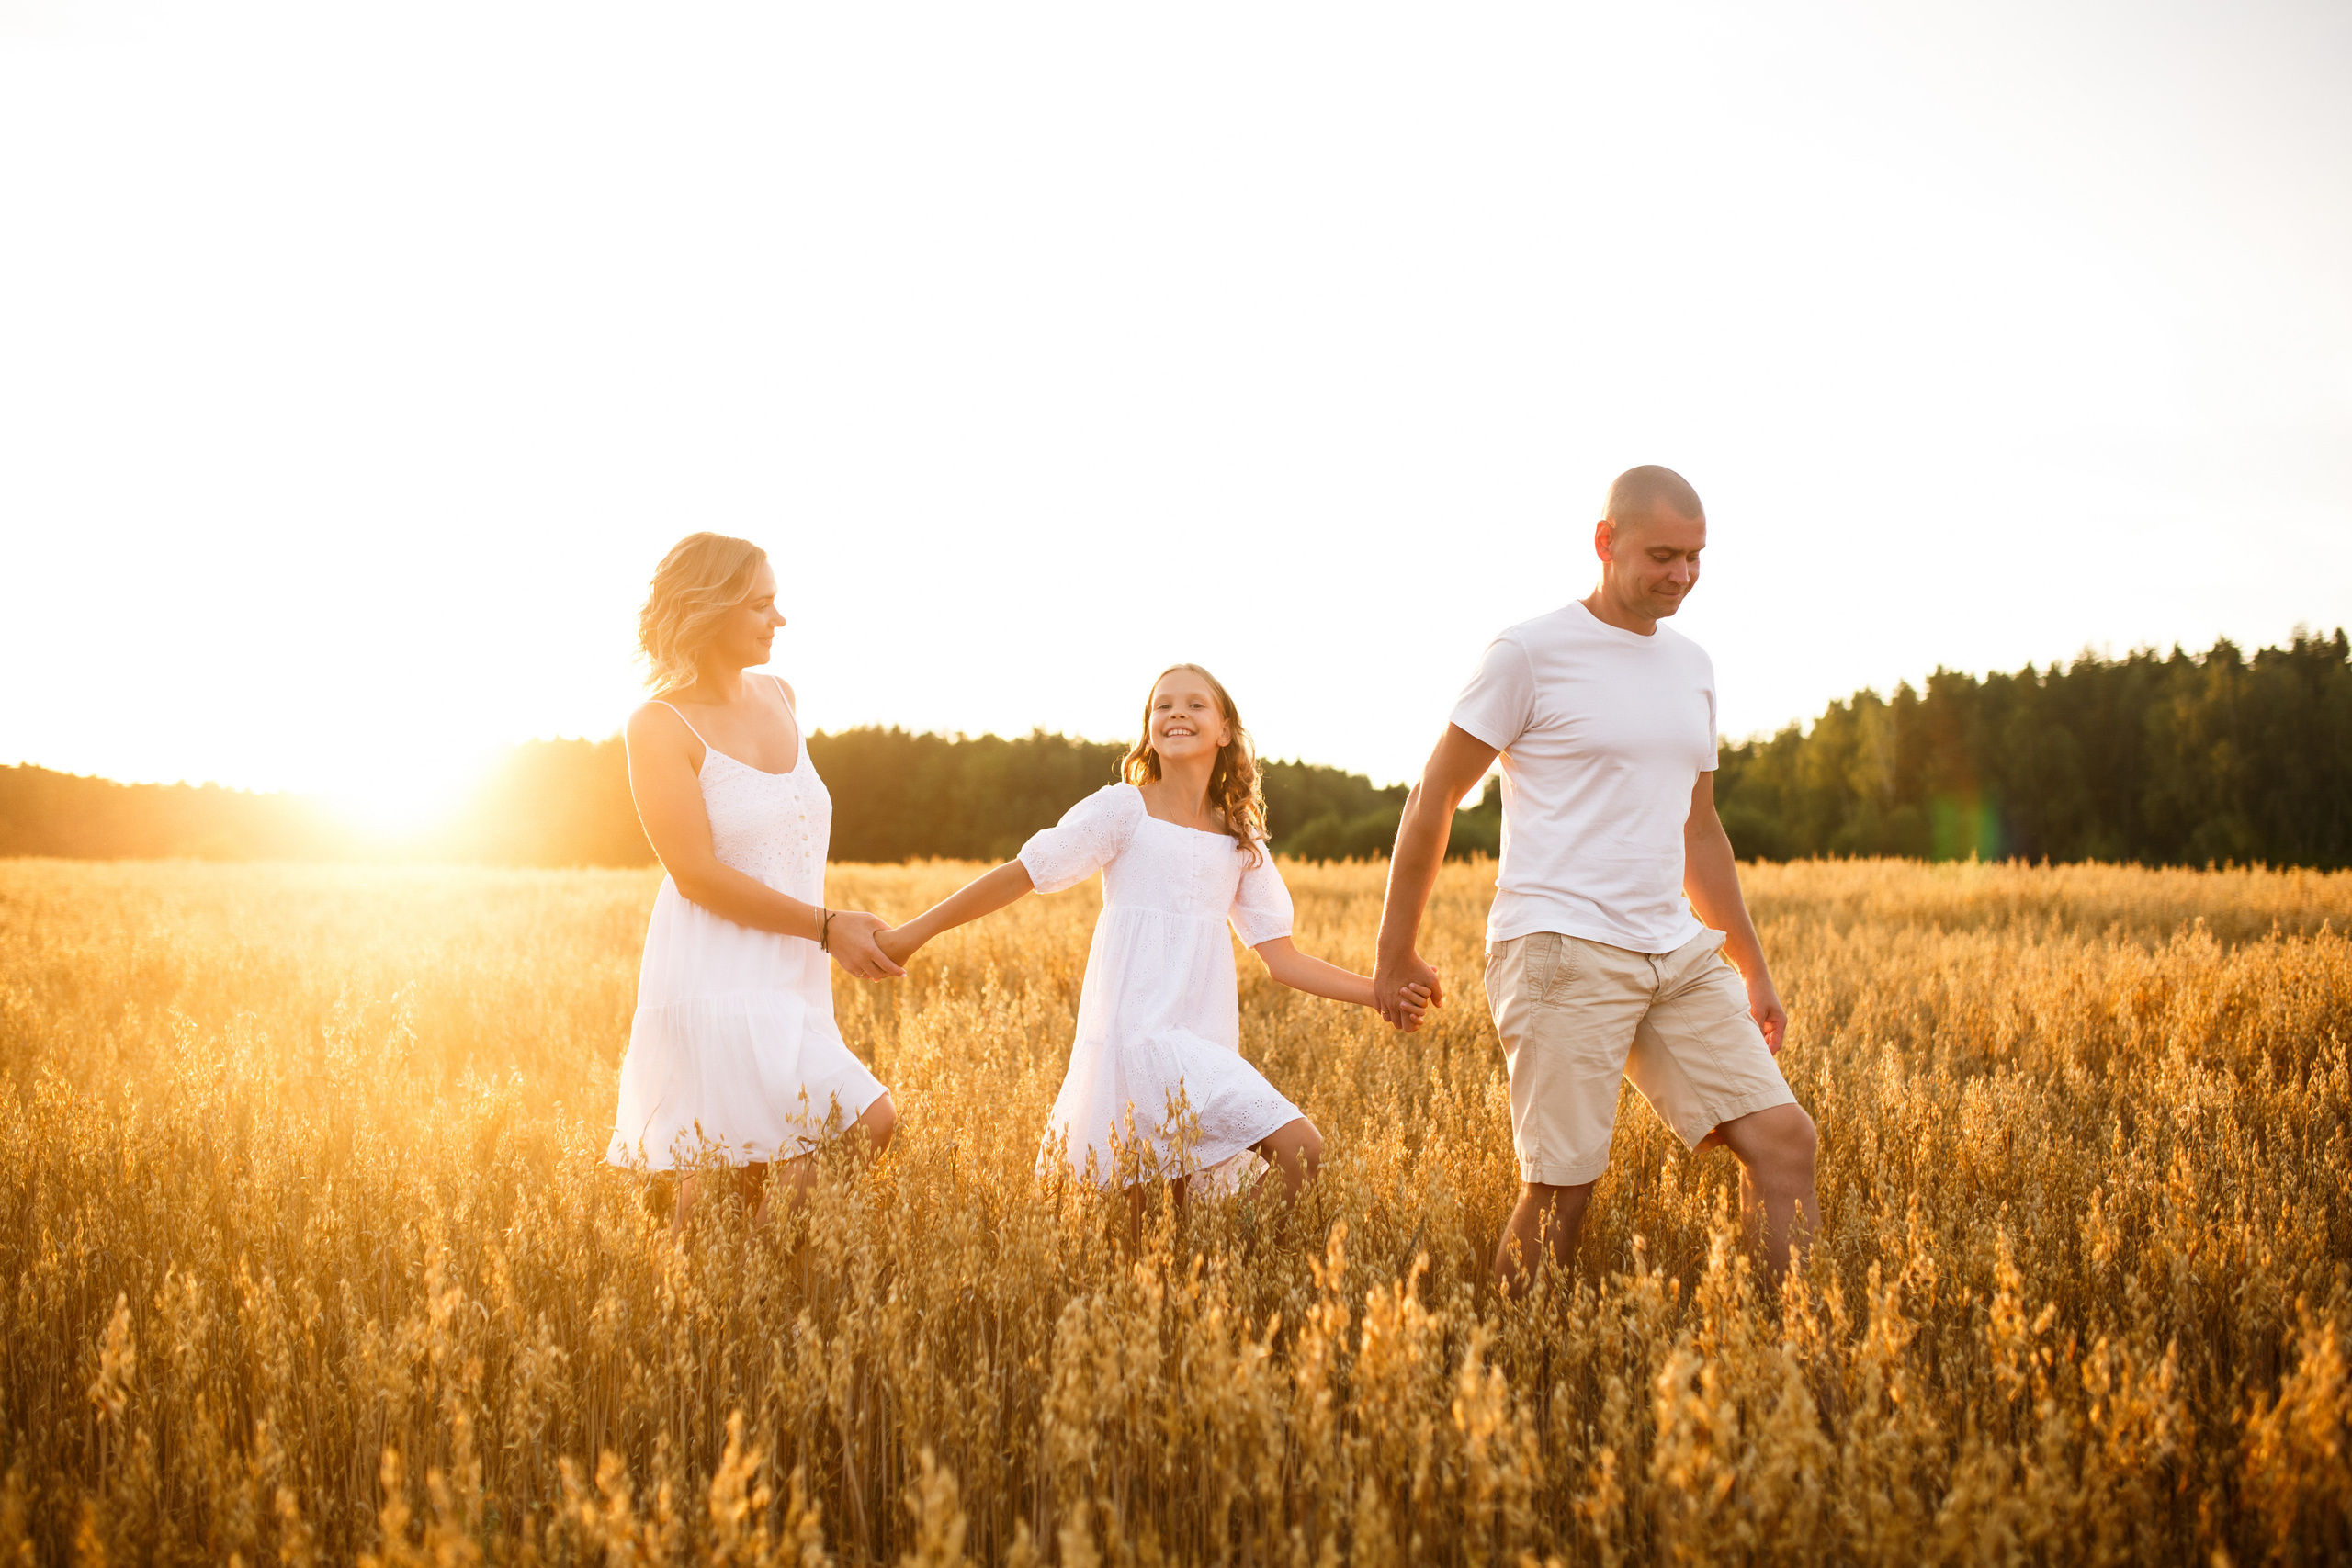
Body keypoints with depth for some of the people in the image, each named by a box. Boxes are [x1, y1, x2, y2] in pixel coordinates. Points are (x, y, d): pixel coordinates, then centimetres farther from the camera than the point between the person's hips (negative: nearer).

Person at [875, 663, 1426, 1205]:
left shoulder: (1242, 842, 15)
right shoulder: (1125, 808, 0)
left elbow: (1282, 959, 12)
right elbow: (1021, 875, 1)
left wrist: (1379, 992, 1)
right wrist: (913, 932, -1)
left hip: (1204, 1043, 6)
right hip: (1139, 1033, -6)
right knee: (1300, 1148, -19)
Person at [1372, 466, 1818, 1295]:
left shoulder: (1692, 666, 16)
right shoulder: (1530, 653, -5)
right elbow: (1431, 801, 0)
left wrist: (1754, 971, 23)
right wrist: (1395, 956, 3)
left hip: (1678, 952, 7)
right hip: (1561, 949, -6)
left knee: (1783, 1139, -2)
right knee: (1561, 1188, -8)